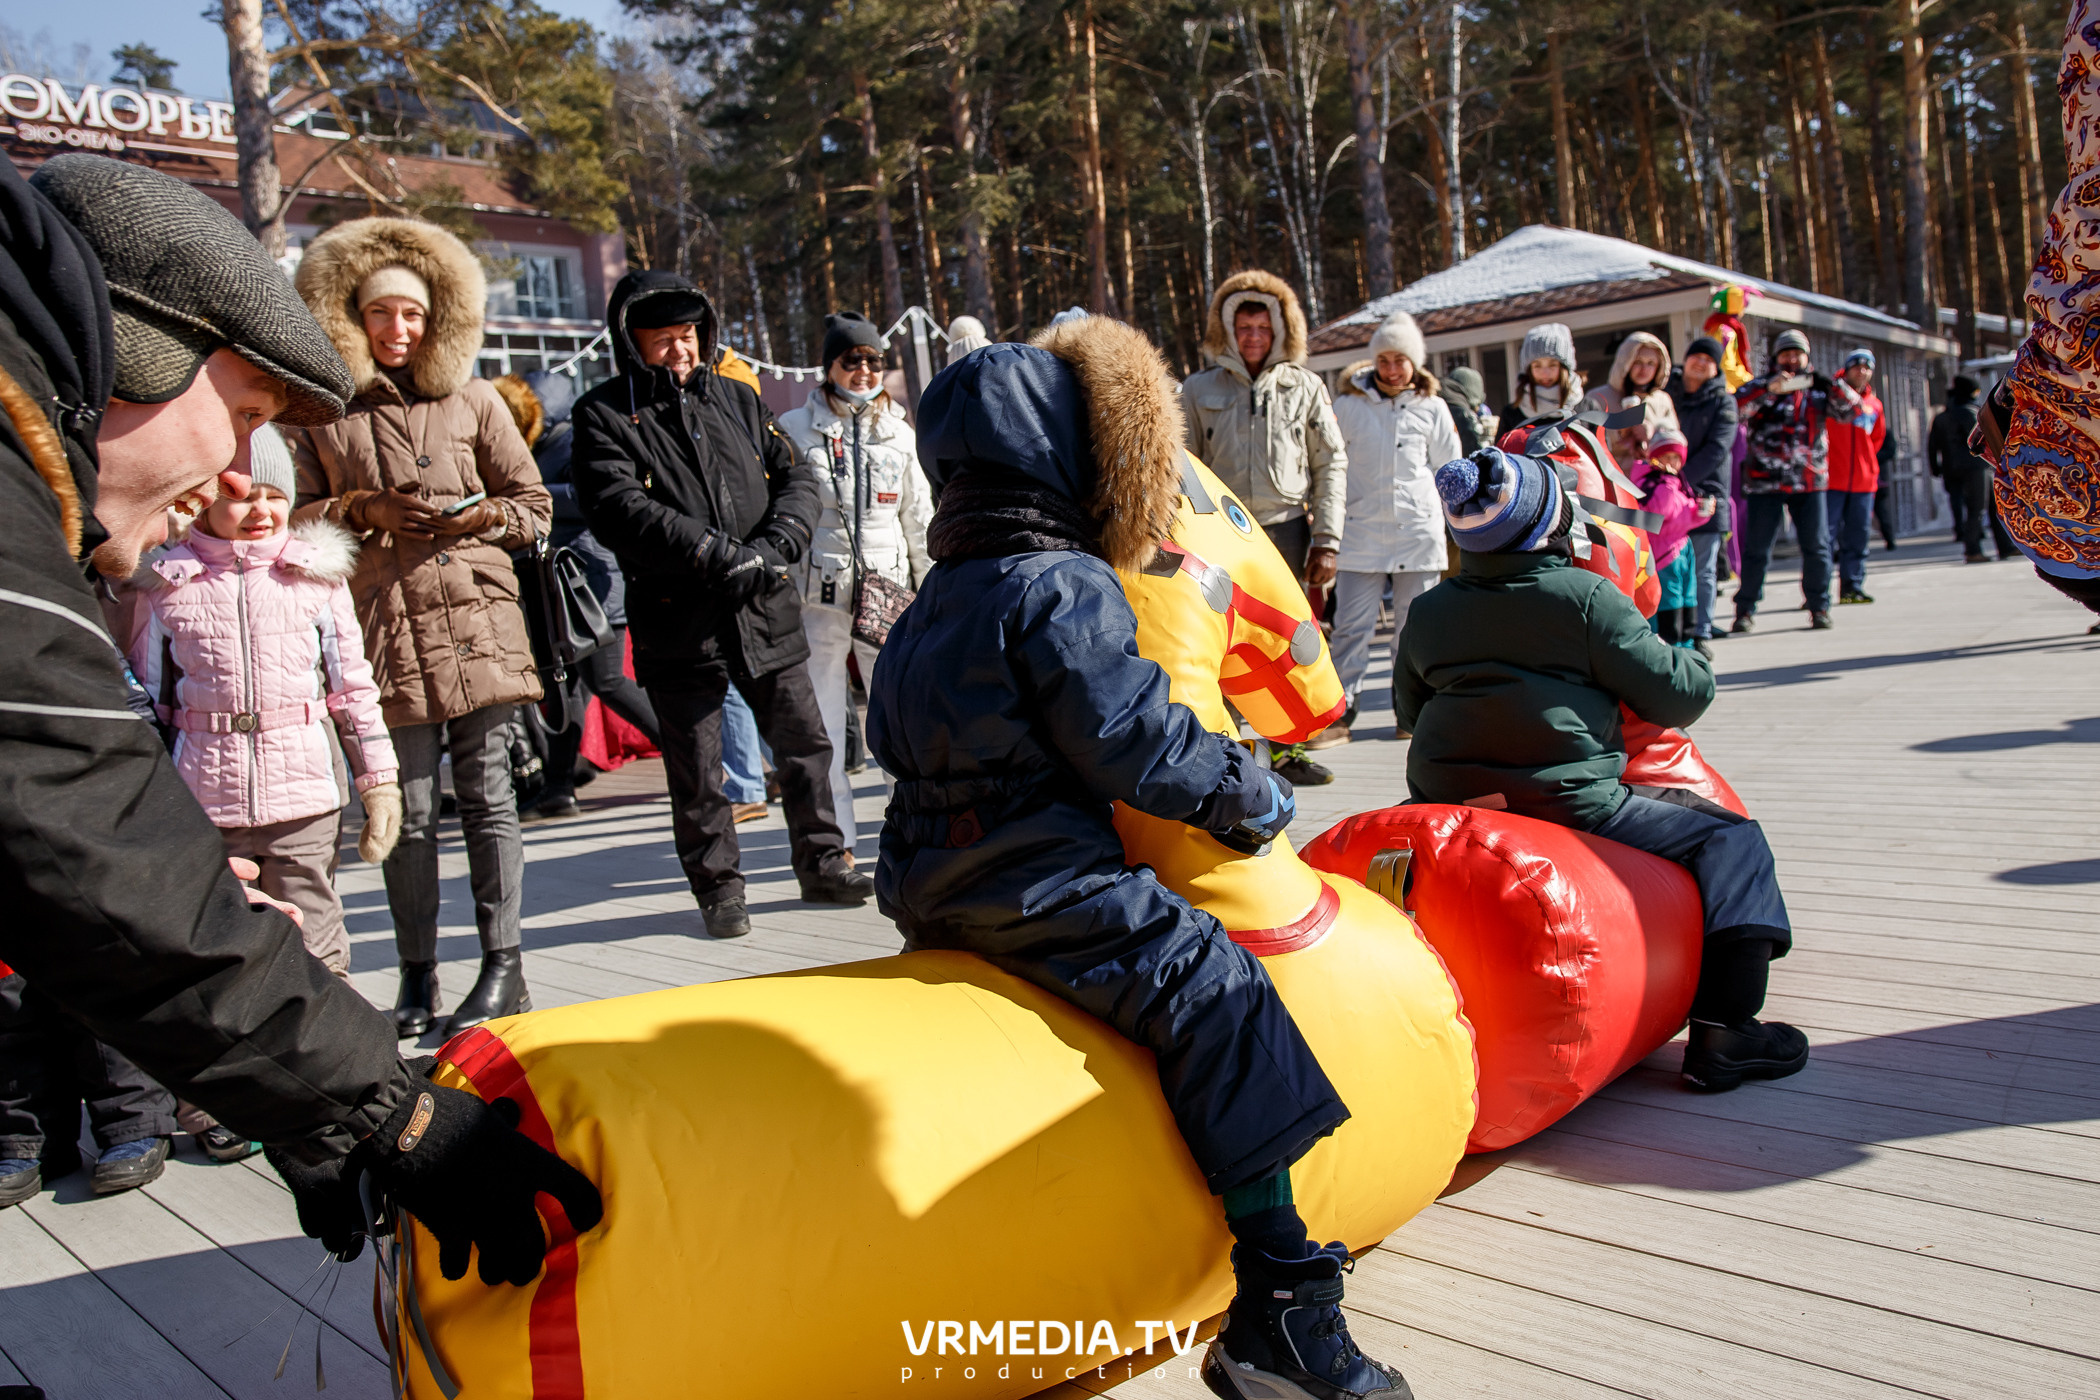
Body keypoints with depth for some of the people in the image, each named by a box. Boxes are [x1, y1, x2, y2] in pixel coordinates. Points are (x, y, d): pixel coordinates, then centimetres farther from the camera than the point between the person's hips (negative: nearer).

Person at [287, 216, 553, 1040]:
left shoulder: (472, 400, 14)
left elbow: (534, 505, 14)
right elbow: (296, 516, 13)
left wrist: (483, 516, -5)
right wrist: (361, 511, -4)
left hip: (478, 623, 0)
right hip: (384, 631, 0)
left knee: (486, 795, 0)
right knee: (406, 810, 0)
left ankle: (504, 967, 6)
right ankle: (417, 979, 11)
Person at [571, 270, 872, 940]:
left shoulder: (737, 400, 12)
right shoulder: (605, 415, -2)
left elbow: (796, 478, 8)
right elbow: (618, 509, -17)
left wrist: (776, 543, -12)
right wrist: (717, 555, -23)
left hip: (768, 613, 4)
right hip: (679, 626, -4)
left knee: (804, 745, 12)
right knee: (696, 772, 6)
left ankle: (821, 863, 28)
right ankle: (717, 886, 23)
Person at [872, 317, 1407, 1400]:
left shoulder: (939, 601, 16)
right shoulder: (1062, 589, -13)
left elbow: (899, 734, 23)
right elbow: (1140, 747, -15)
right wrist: (1253, 797, 1)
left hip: (938, 884, 10)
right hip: (1040, 890, -10)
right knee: (1217, 996, -11)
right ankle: (1278, 1304, -15)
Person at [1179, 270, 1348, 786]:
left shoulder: (1305, 387, 9)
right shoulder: (1199, 390, 8)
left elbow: (1332, 465, 8)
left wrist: (1327, 540, 0)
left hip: (1286, 530, 1)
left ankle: (1286, 749, 17)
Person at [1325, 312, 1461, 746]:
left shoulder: (1432, 409, 9)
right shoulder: (1348, 405, 6)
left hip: (1419, 532, 1)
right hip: (1361, 532, -1)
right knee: (1351, 626, -6)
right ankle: (1338, 713, -2)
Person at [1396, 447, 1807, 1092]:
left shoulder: (1425, 612, 9)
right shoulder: (1587, 598, -6)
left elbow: (1410, 711, 23)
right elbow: (1680, 694, -2)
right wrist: (1695, 664, 21)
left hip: (1444, 806, 5)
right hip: (1571, 808, -4)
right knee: (1732, 839, 6)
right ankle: (1723, 1030, 0)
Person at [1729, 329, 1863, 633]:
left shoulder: (1818, 390, 12)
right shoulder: (1761, 388, 4)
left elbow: (1851, 410, 2)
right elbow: (1735, 407, -14)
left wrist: (1831, 385, -13)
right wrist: (1770, 389, -27)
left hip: (1809, 482, 3)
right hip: (1765, 482, -2)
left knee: (1816, 547, 3)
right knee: (1756, 549, -1)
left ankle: (1819, 607, 14)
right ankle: (1746, 610, 7)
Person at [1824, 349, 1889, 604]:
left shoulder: (1875, 405, 12)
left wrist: (1867, 464, 18)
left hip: (1864, 481, 5)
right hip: (1831, 479, -5)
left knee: (1857, 536, 7)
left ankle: (1852, 587, 13)